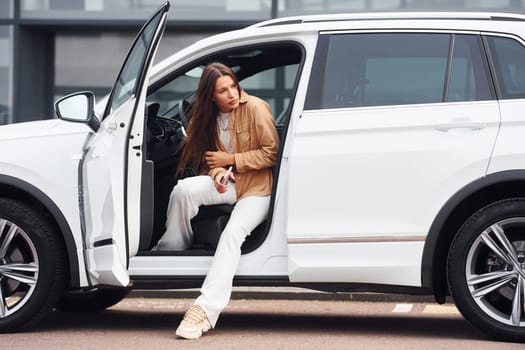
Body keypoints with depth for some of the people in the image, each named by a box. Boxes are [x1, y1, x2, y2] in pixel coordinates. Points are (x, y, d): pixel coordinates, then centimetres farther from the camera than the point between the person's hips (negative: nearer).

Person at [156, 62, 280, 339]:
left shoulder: (256, 108, -11)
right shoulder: (210, 117, 6)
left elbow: (271, 153, -12)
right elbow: (209, 156, 15)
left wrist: (231, 160, -13)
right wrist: (218, 172, -10)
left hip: (257, 189, -5)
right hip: (227, 183, 5)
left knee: (233, 232, -31)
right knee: (184, 189, -25)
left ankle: (206, 309, -41)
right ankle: (170, 253, -4)